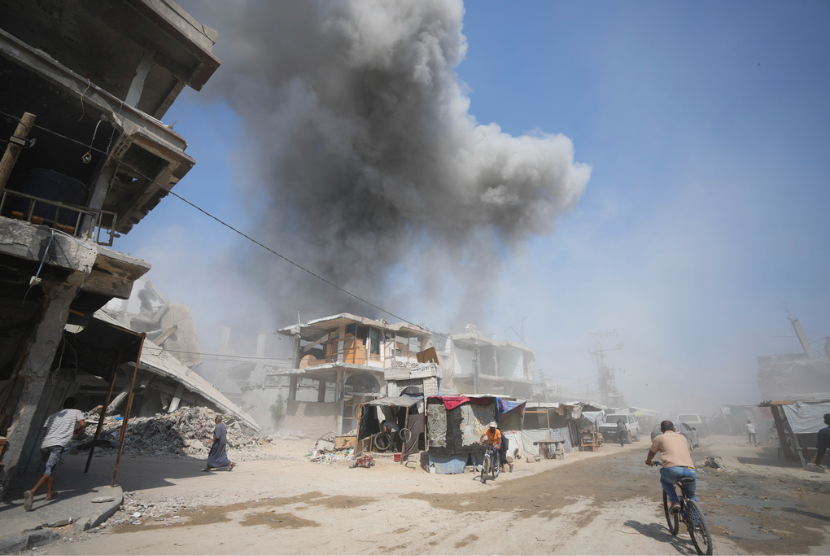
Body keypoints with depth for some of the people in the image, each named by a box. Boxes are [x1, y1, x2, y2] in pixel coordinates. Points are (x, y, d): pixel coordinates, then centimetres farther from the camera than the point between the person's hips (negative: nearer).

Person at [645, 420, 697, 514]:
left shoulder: (660, 438, 17)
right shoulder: (682, 437, 29)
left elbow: (651, 453, 28)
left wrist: (648, 461, 50)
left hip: (673, 469, -4)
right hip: (690, 470, 4)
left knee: (664, 479, 29)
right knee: (691, 494, 31)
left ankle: (675, 502, 10)